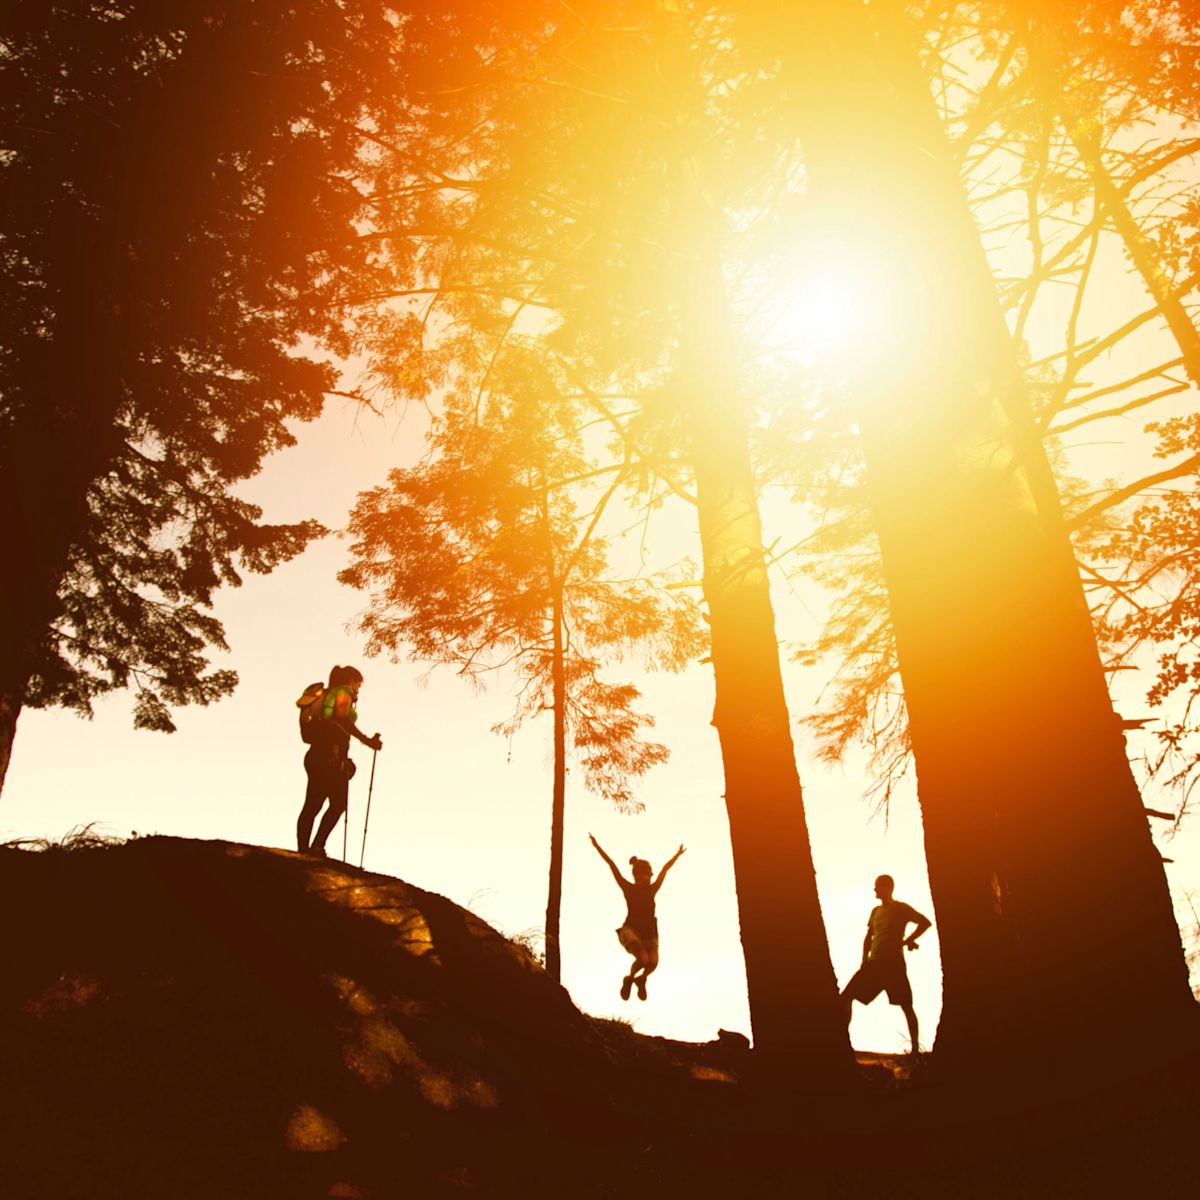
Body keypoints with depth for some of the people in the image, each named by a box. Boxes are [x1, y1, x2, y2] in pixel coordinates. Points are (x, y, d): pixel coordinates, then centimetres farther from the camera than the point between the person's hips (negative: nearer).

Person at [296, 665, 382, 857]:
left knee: (311, 806, 6)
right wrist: (366, 740, -19)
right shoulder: (344, 693, -1)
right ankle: (317, 847, -13)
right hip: (332, 756, -8)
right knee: (338, 804, -4)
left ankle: (302, 850, 3)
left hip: (315, 755, 9)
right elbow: (342, 718, -18)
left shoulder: (325, 694, 23)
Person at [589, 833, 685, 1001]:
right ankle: (629, 979, 7)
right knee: (643, 958, -26)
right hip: (631, 930, -4)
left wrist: (677, 854, 33)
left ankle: (641, 979, 14)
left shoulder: (652, 889, 13)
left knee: (653, 961, -21)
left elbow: (665, 868, 24)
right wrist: (597, 847, -3)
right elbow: (612, 866, -1)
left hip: (649, 932, 4)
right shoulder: (628, 888, 3)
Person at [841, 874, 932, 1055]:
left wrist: (907, 940, -10)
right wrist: (864, 960, 10)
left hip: (894, 964, -6)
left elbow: (925, 922, -7)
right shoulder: (876, 911, 17)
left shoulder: (901, 908, -2)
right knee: (847, 996, -2)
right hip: (874, 963, 6)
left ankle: (915, 1049, 1)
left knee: (906, 1005, -5)